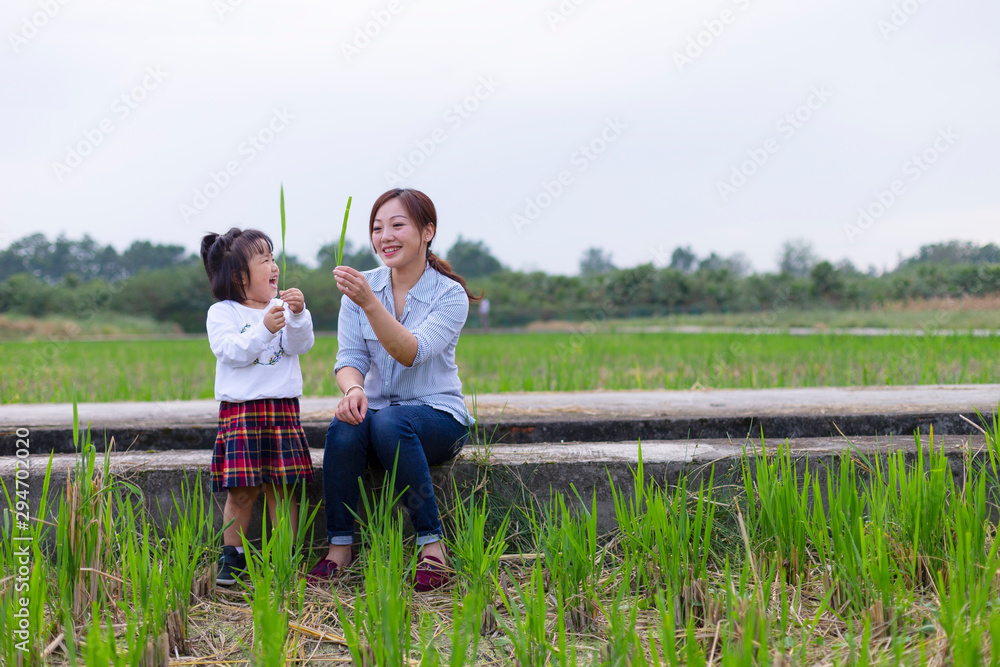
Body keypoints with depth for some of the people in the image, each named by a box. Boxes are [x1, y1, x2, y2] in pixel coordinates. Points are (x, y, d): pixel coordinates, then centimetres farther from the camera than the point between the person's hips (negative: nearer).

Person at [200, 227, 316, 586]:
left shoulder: (283, 308, 11)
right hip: (239, 409, -3)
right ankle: (232, 557, 11)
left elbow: (300, 345, -2)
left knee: (282, 487, 2)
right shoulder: (222, 313, 2)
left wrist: (298, 315, -20)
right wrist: (264, 330, -24)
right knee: (241, 490, -4)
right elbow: (230, 351, -13)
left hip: (282, 408, 3)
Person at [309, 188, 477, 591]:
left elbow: (411, 353, -24)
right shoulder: (361, 287, 4)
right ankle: (340, 545, -18)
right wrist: (353, 388, -27)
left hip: (437, 414, -3)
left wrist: (369, 303, -38)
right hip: (377, 407, 3)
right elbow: (350, 356, -3)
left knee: (389, 422, -36)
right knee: (344, 428, -31)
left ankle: (431, 543, -26)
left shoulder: (450, 294, -8)